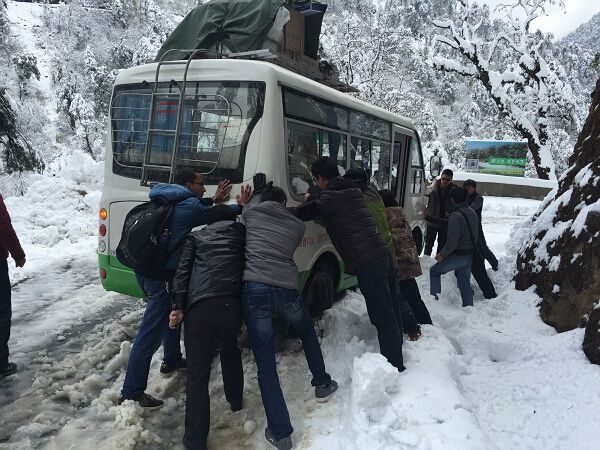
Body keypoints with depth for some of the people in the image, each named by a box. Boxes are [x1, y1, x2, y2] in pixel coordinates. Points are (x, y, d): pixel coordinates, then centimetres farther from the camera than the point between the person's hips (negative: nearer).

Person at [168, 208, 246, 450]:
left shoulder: (196, 236, 21)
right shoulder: (242, 232, 22)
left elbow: (182, 271, 8)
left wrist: (178, 307, 2)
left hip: (199, 307, -1)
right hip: (232, 305, 2)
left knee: (197, 374, 5)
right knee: (230, 350, 32)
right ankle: (235, 400, 48)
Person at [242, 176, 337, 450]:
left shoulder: (251, 213, 15)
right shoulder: (297, 225, 16)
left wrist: (259, 191, 54)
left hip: (254, 290, -1)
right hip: (286, 290, 1)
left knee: (265, 364, 6)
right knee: (307, 333, 33)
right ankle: (322, 384, 47)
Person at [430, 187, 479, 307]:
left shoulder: (455, 216, -21)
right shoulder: (472, 213, 6)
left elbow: (453, 241, -23)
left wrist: (442, 255, -13)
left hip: (458, 255, -8)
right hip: (470, 255, 8)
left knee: (434, 271, 8)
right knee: (465, 282, 17)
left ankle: (434, 298, 4)